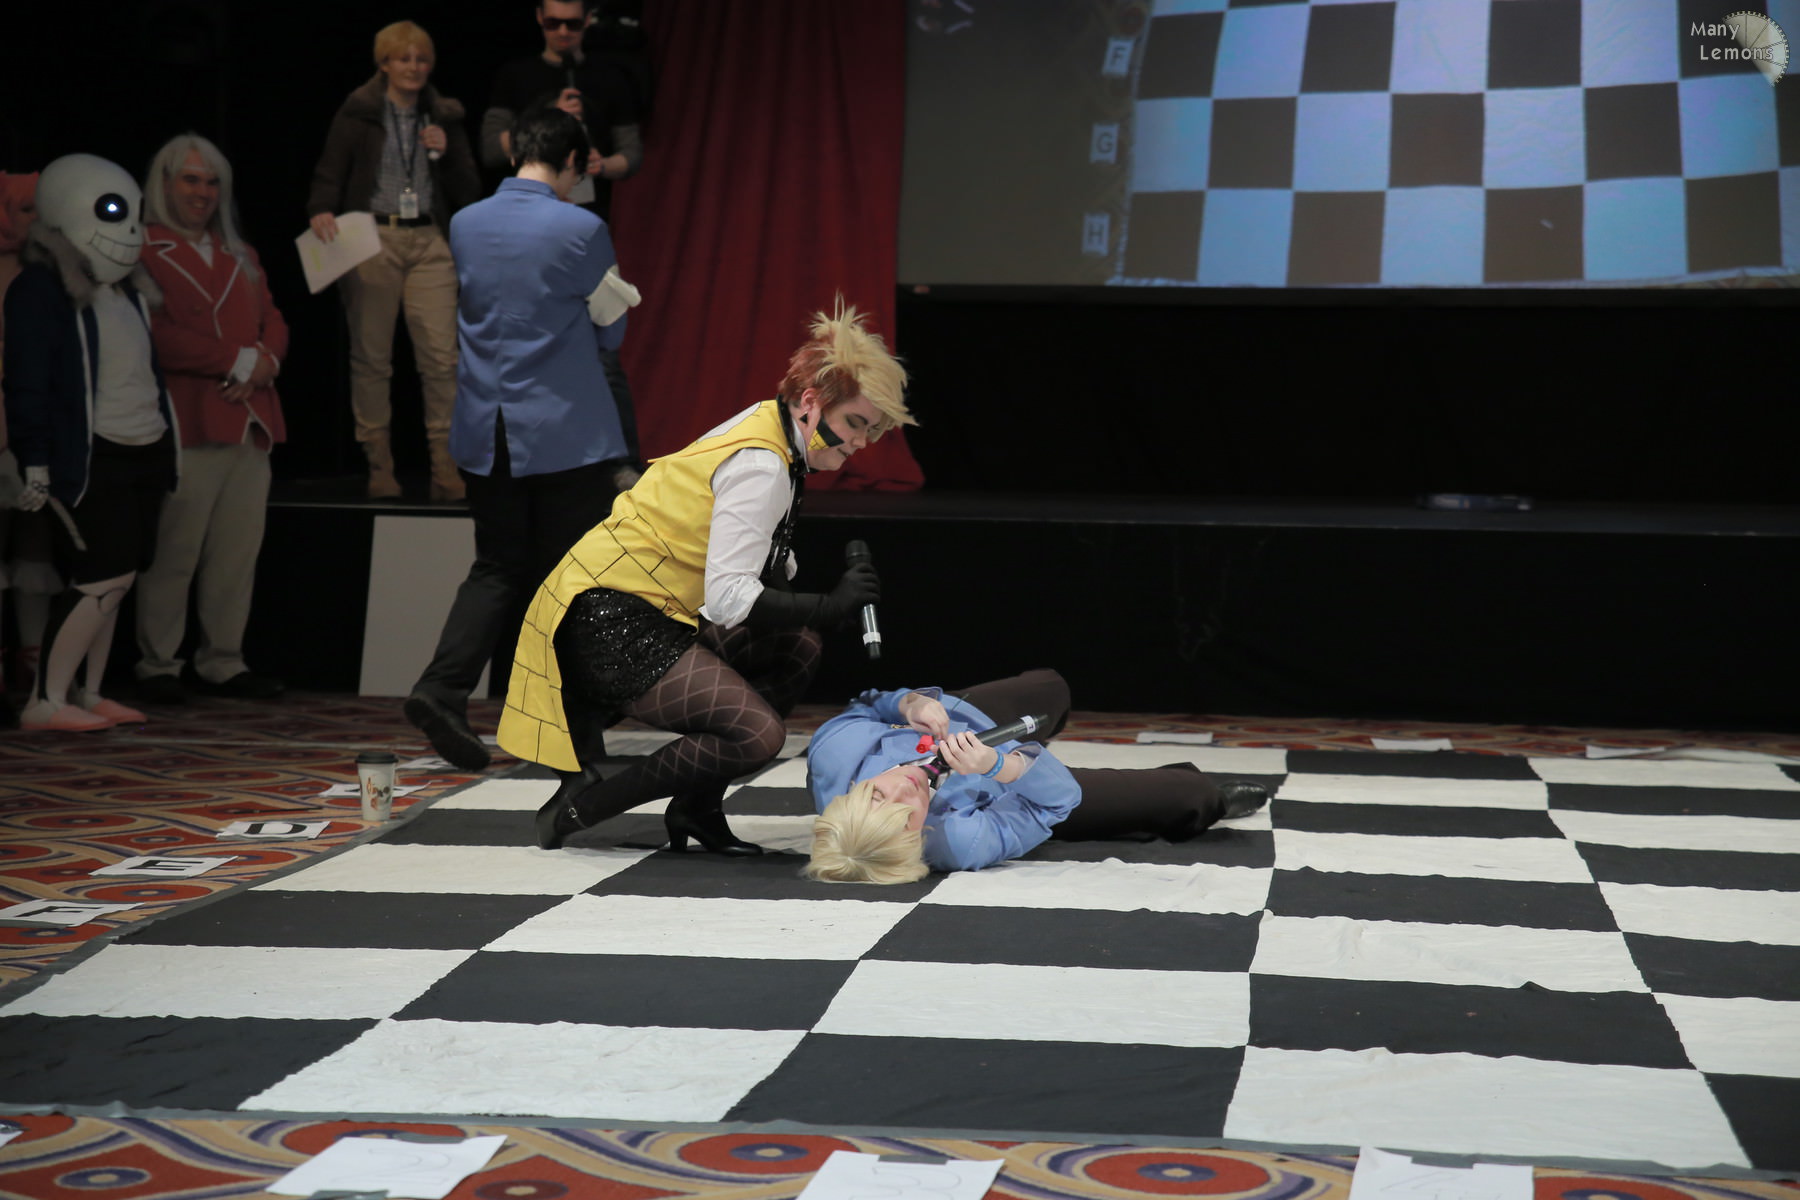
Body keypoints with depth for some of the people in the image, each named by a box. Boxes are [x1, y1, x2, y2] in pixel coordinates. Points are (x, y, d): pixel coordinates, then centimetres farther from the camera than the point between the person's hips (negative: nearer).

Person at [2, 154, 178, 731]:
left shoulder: (127, 288, 15)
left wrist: (164, 438, 21)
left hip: (143, 449, 8)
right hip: (90, 458, -8)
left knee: (114, 578, 8)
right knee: (103, 576, -13)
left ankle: (87, 693, 16)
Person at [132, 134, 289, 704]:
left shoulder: (240, 256, 24)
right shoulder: (143, 253, -1)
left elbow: (273, 320, 18)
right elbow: (159, 336, -13)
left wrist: (265, 362, -4)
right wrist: (240, 360, -12)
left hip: (250, 420, 7)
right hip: (186, 425, -7)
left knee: (239, 551, 5)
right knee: (174, 554, -5)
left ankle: (223, 662, 14)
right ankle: (158, 667, 4)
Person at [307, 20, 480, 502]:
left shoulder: (445, 118, 14)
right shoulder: (357, 115, 6)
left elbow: (468, 193, 13)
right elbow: (329, 174, 2)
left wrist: (445, 153, -3)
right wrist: (322, 210, -17)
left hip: (429, 243, 2)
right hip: (372, 239, -2)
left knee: (442, 356, -8)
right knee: (371, 357, 0)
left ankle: (446, 467, -4)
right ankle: (379, 466, 7)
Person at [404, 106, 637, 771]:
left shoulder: (464, 224, 4)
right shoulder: (579, 229, -12)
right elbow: (611, 328, -1)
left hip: (486, 434, 5)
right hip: (566, 433, -5)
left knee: (497, 568, 13)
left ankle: (442, 686, -6)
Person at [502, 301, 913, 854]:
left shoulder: (767, 427, 12)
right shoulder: (760, 467, -19)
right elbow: (728, 597, -25)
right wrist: (828, 606, -18)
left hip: (649, 612, 11)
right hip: (607, 621, -11)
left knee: (795, 652, 11)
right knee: (756, 732, -20)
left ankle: (696, 809, 13)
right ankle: (578, 806, -8)